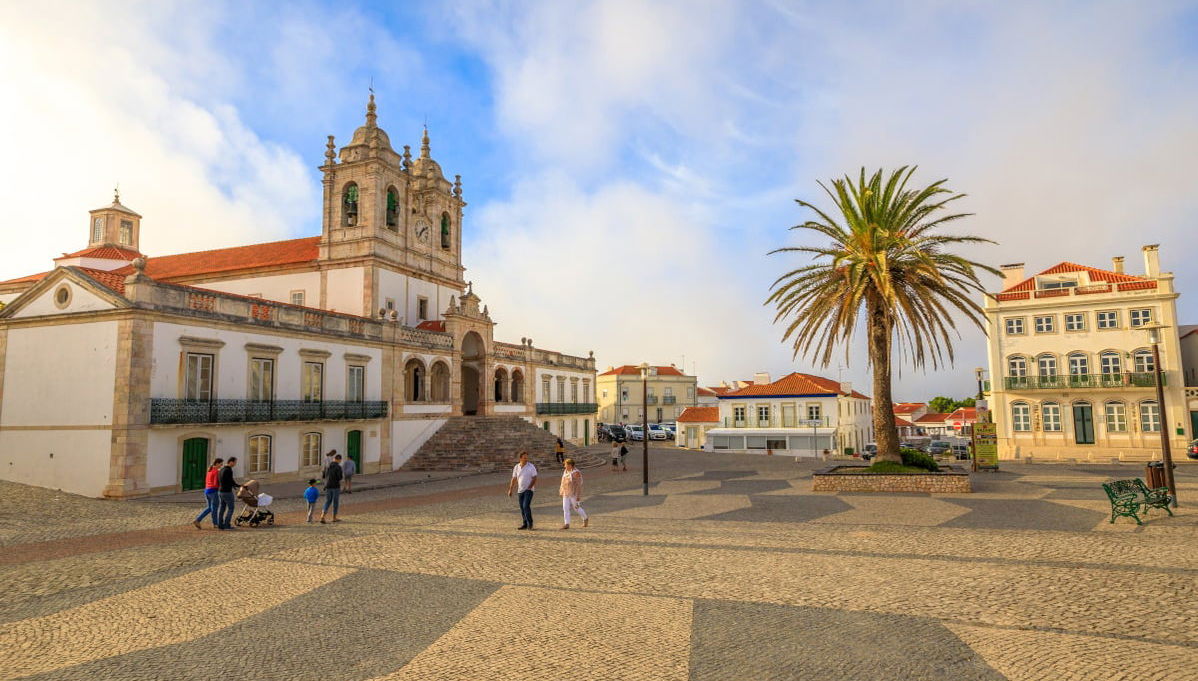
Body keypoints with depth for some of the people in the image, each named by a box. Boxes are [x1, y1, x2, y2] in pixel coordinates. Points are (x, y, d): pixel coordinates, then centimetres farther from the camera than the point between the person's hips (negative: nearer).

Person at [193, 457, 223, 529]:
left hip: (207, 491, 8)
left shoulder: (209, 470, 13)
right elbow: (216, 484, -18)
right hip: (213, 491, -8)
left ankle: (197, 520, 6)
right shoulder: (216, 472, -15)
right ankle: (215, 524, 14)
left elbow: (206, 482, 17)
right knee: (214, 508, 5)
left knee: (210, 508, 17)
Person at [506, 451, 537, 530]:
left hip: (529, 490, -5)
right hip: (520, 490, 5)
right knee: (522, 507, 8)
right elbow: (513, 479, 10)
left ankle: (530, 523, -2)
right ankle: (525, 524, 18)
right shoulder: (516, 467, 4)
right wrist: (510, 490, 6)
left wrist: (529, 488, -15)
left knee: (526, 506, -15)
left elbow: (534, 478, -8)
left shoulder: (531, 467, -8)